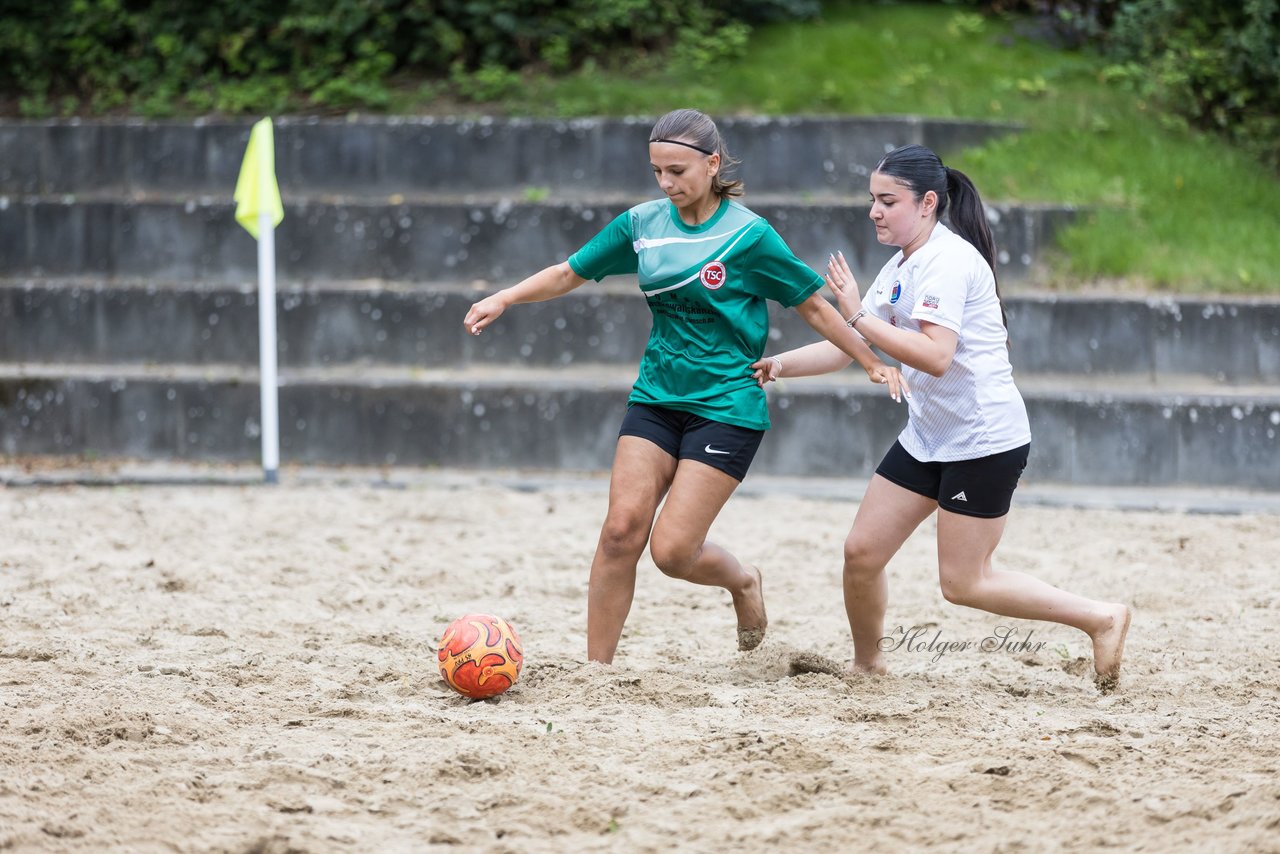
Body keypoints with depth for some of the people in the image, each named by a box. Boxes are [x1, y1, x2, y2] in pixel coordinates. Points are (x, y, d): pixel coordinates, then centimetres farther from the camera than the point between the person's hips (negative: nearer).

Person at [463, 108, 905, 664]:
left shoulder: (749, 235, -10)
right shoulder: (643, 223, 3)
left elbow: (812, 305, -1)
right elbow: (571, 272, 12)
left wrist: (872, 363, 0)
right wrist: (504, 299, -1)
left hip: (726, 406, -4)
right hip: (656, 398, 4)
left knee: (672, 549, -11)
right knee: (622, 530, -10)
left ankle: (743, 582, 22)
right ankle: (596, 669, 0)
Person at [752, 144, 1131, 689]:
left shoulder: (948, 260, -17)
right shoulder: (900, 269, 12)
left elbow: (935, 356, -29)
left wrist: (858, 316, -26)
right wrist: (778, 365, 0)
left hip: (984, 438, -9)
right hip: (928, 436, 9)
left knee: (962, 583, -6)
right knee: (862, 552, 5)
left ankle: (1101, 618, 3)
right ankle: (867, 666, 24)